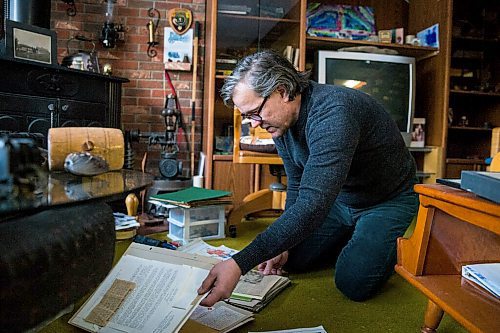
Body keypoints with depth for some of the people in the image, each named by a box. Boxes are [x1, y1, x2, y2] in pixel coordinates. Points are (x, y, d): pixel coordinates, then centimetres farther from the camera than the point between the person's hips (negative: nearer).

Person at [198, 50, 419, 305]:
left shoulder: (333, 112, -37)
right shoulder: (280, 122, -8)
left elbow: (313, 204, -46)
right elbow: (297, 186, 3)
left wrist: (240, 264, -49)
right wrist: (283, 245, -4)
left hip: (390, 200, -7)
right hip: (340, 200, 7)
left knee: (354, 283, -22)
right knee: (292, 259, 3)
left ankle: (391, 246, 10)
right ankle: (356, 240, 26)